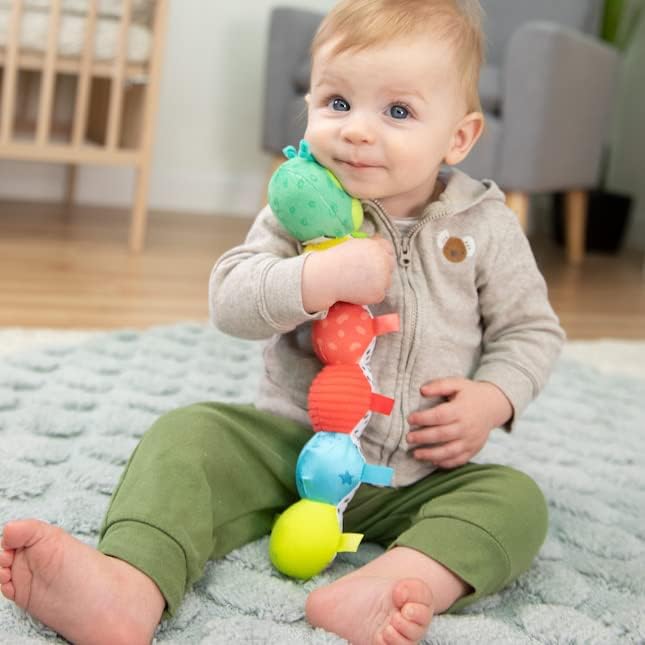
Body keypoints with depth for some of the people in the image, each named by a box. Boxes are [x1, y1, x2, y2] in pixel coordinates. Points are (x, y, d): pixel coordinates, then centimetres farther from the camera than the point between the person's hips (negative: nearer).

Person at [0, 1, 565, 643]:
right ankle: (129, 586, -45)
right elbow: (230, 299, -14)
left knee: (516, 501, -23)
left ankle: (400, 582, -48)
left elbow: (532, 329, 7)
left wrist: (491, 401, -12)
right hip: (290, 440, 0)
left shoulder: (485, 227, -3)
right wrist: (321, 278, -30)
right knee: (186, 435, -21)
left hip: (417, 474, 1)